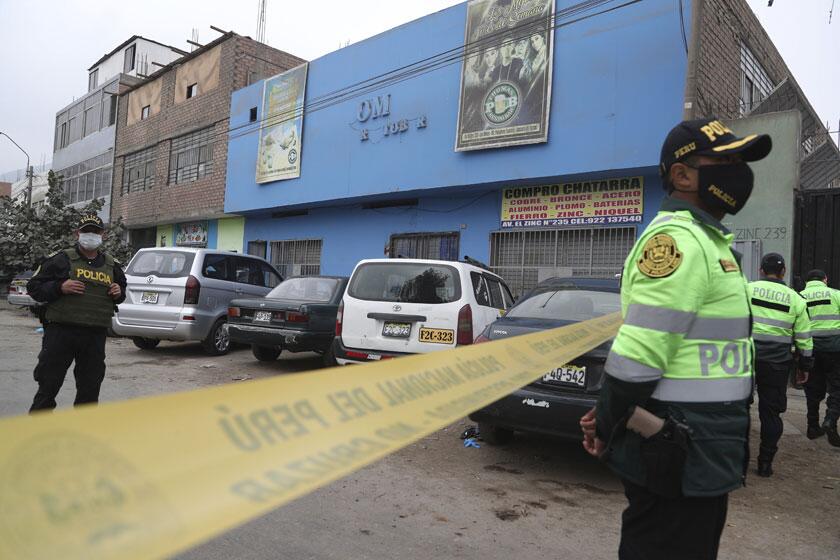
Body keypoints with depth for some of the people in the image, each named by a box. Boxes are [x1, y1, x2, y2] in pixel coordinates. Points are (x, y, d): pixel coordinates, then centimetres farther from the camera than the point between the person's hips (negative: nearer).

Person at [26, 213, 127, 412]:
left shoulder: (112, 265, 14)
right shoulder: (61, 259, 2)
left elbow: (122, 287, 30)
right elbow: (34, 286, 3)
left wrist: (119, 293, 6)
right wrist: (60, 288, -14)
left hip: (96, 336, 4)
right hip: (61, 331, -4)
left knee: (90, 385, 10)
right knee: (49, 382, 1)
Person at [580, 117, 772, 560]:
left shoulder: (703, 241, 15)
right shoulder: (677, 239, -18)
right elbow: (637, 355, -24)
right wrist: (608, 428, -12)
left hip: (700, 456, 10)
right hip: (677, 460, -10)